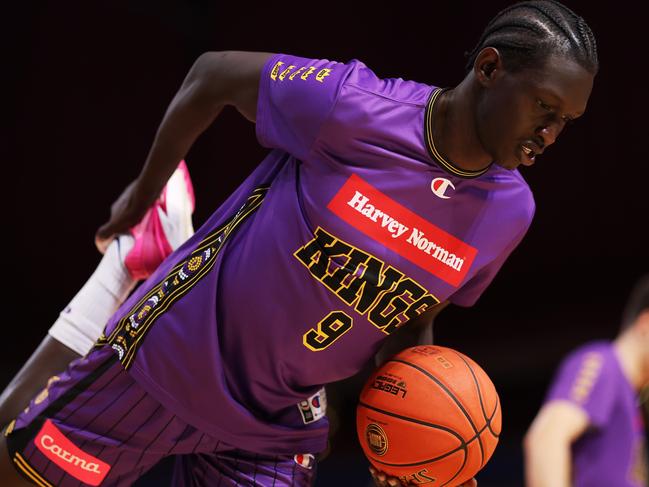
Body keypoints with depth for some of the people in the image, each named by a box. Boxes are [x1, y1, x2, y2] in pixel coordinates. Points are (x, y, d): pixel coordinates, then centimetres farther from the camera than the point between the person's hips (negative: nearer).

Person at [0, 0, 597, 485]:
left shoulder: (509, 212, -6)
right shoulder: (352, 106, -23)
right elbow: (213, 75, -7)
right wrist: (145, 190, 4)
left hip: (281, 425, 4)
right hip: (167, 355, -4)